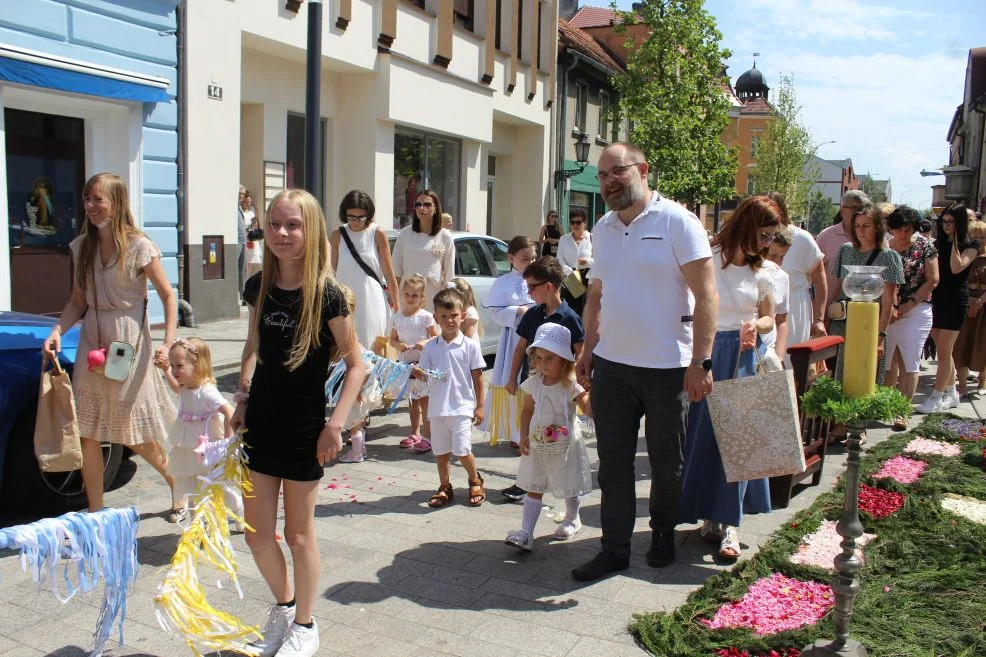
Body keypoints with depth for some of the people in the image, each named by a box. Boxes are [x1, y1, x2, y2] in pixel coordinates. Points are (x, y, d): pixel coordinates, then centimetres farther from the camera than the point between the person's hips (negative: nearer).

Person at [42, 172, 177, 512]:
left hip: (130, 343, -5)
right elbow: (78, 301, 11)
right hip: (91, 341, 5)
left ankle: (175, 480, 32)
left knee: (137, 436, 4)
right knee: (86, 432, 3)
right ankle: (95, 512, 16)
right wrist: (57, 331, -6)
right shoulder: (82, 246, 6)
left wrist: (168, 344, -18)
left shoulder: (139, 246, -9)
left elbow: (168, 295, -8)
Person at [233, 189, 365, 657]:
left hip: (305, 427, -4)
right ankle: (283, 605, 39)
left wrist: (336, 424, -15)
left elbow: (356, 364, -9)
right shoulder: (258, 287, 0)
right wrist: (242, 398, 6)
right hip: (260, 421, 5)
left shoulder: (326, 294, -14)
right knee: (257, 534, 11)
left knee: (298, 533, 10)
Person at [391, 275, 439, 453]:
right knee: (413, 399, 16)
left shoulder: (426, 316, -8)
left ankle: (428, 436, -1)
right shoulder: (397, 317, 4)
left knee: (424, 398, -6)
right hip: (405, 362, 5)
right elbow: (392, 339, 11)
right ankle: (415, 434, 26)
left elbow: (437, 337, -5)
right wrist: (398, 345, -10)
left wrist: (425, 342, -23)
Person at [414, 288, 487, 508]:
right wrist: (418, 373, -20)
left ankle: (475, 481, 19)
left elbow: (477, 377, 0)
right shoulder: (431, 347, 3)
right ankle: (445, 487, 28)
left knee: (462, 450, -7)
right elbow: (424, 374, 4)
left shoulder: (470, 345, -4)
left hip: (462, 407, -3)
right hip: (437, 407, 3)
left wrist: (479, 406, -1)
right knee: (441, 450, 12)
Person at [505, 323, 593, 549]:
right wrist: (524, 435, -2)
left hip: (565, 444, -3)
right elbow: (527, 409, 7)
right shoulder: (534, 382, -3)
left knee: (570, 486, 14)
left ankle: (572, 520, 41)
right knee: (533, 488, 4)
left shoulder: (571, 385, -16)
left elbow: (588, 409, -22)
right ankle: (525, 533, 3)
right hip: (537, 444, 4)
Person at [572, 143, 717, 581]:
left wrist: (701, 361, -17)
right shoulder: (603, 228, 10)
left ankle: (663, 533, 34)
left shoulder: (677, 222, -9)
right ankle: (615, 549, 17)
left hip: (667, 367, -4)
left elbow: (705, 295, -12)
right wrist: (587, 350, 12)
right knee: (613, 461, 7)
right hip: (611, 365, 5)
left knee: (667, 462, 12)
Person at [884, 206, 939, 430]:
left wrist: (905, 307, -10)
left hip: (916, 311, -2)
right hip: (887, 311, 2)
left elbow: (932, 281, -4)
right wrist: (889, 307, -12)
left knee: (909, 363, -1)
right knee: (888, 361, 8)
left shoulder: (925, 246, -2)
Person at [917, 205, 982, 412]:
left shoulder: (971, 245, -3)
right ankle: (951, 393, 23)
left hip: (955, 302, -6)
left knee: (944, 351, -6)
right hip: (937, 300, 6)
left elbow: (957, 268, -19)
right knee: (944, 350, 11)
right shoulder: (939, 243, 11)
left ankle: (936, 398, -2)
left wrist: (955, 242, -15)